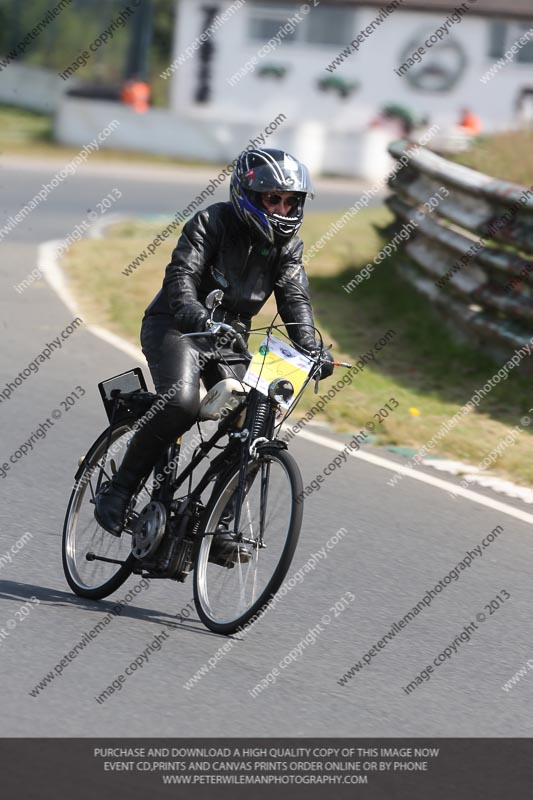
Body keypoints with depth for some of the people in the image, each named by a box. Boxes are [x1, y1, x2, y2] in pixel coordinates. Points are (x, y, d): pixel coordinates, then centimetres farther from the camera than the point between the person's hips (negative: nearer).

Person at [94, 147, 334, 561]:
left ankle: (216, 527, 0)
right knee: (181, 405, -31)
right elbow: (180, 278, -24)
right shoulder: (211, 223, -14)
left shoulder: (288, 244, 3)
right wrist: (200, 319, -44)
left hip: (229, 336, 6)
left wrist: (311, 349, -23)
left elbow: (295, 298, -5)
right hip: (177, 327, -6)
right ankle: (118, 489, -15)